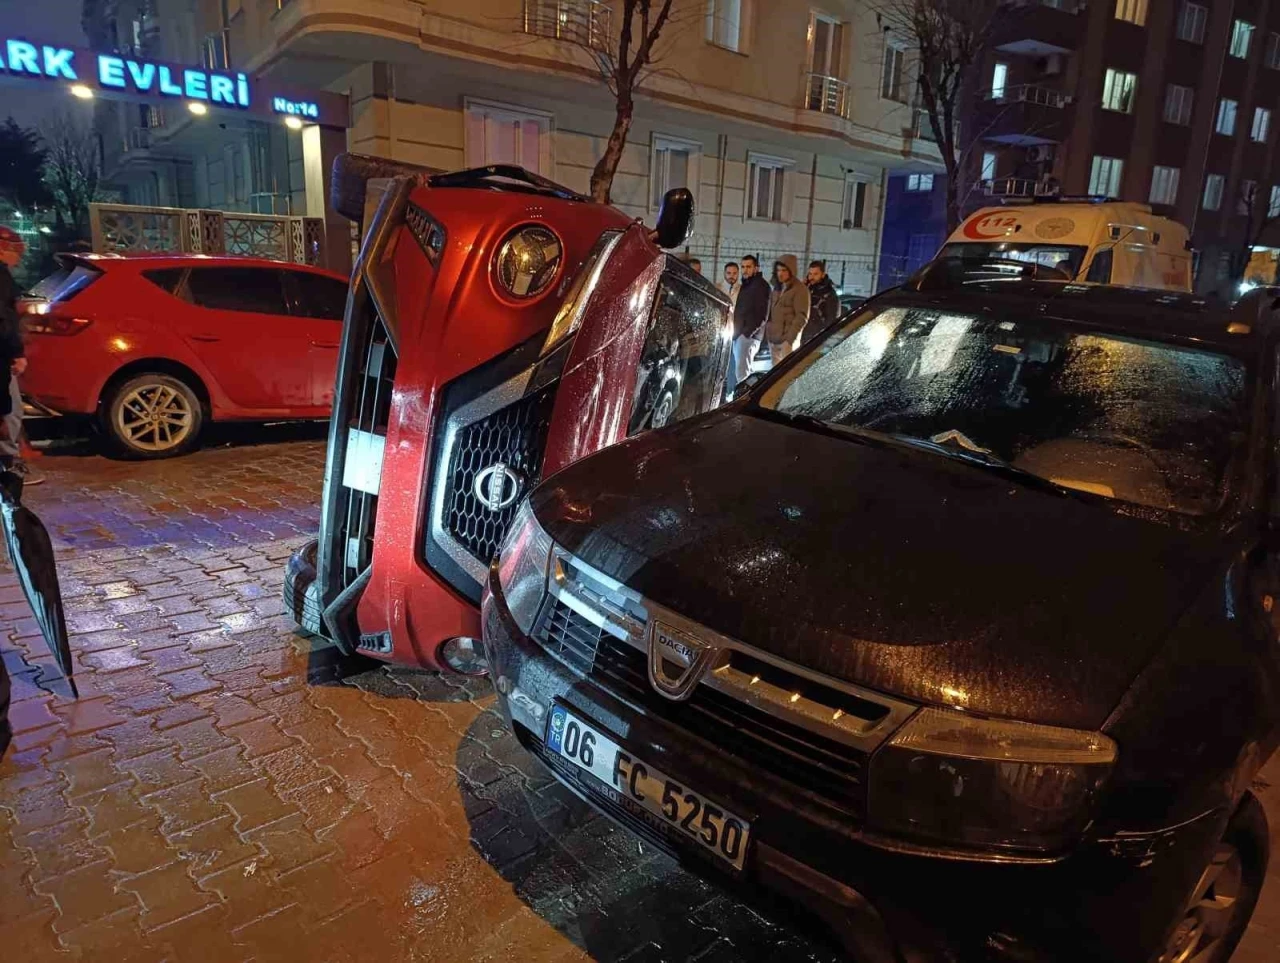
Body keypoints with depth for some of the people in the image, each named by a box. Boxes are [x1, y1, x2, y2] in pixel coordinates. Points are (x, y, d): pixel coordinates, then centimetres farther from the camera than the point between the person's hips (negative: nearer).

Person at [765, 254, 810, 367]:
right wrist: (767, 332, 12)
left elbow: (802, 317, -13)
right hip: (773, 339, 8)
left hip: (787, 340, -8)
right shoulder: (778, 289, 18)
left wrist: (790, 338, -20)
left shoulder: (800, 290, -7)